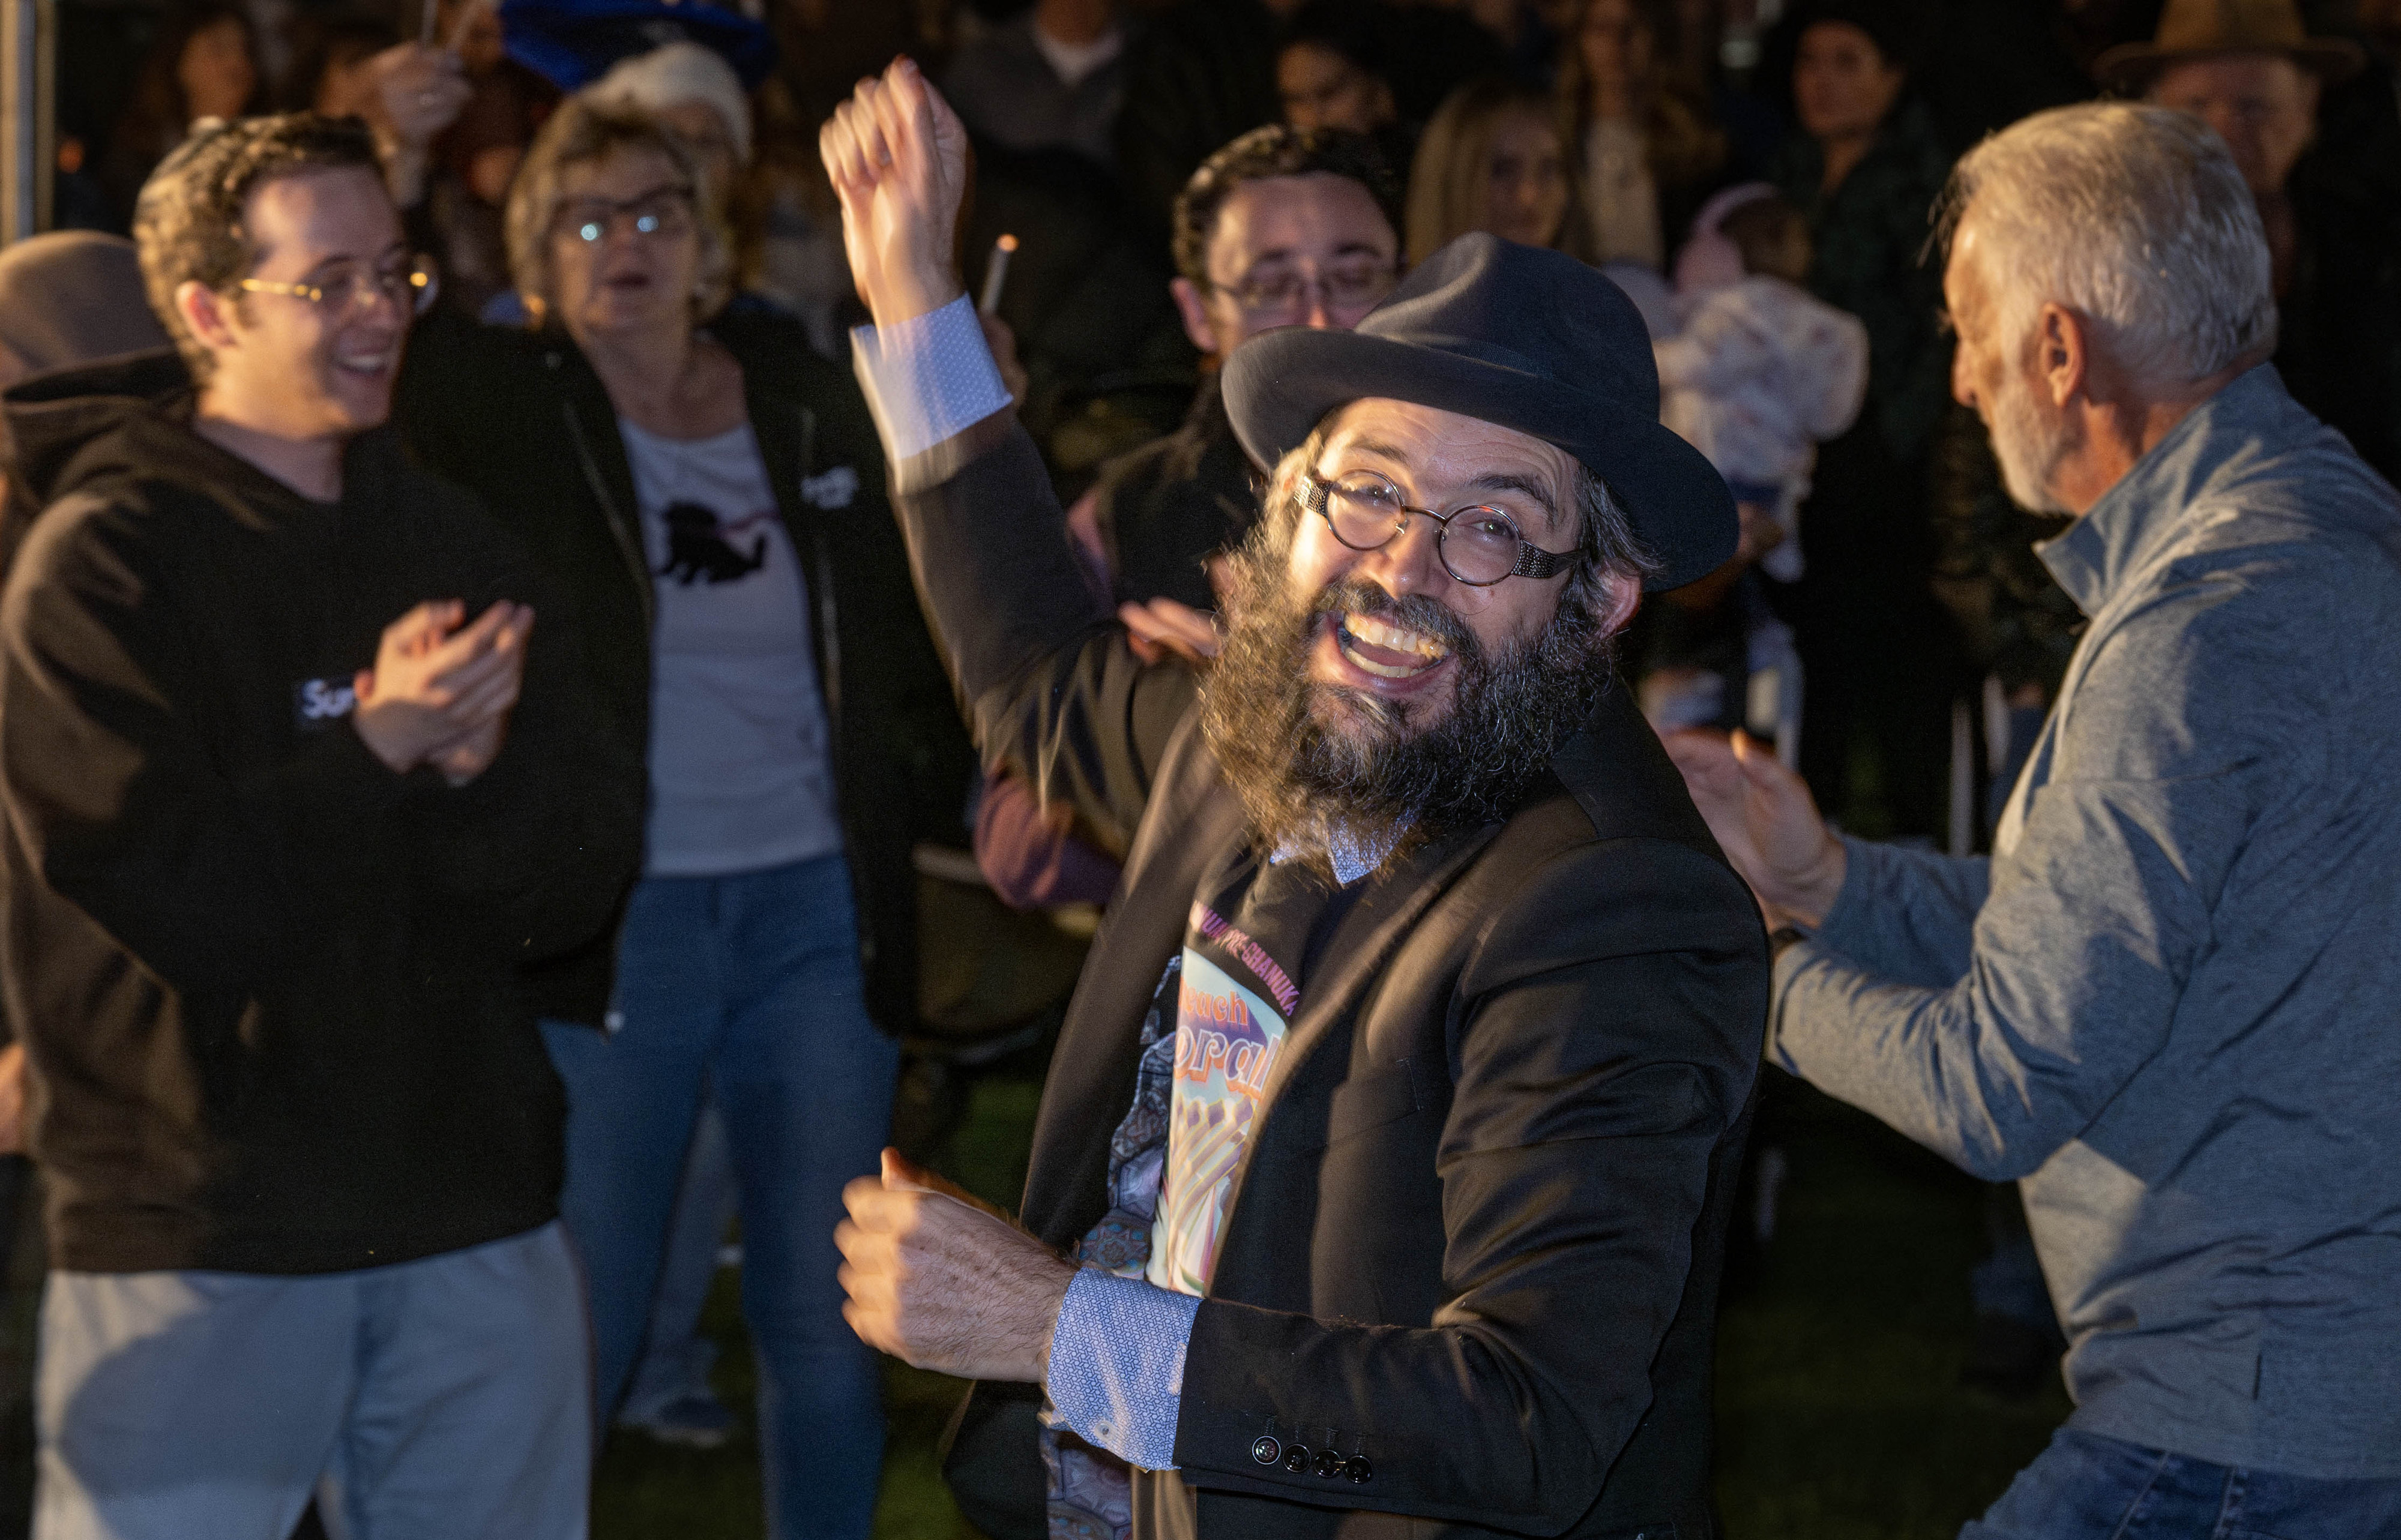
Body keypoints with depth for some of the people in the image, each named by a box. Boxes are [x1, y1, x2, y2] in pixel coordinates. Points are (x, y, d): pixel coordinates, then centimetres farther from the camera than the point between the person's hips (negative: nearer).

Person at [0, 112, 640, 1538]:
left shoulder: (457, 546, 10)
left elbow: (580, 888, 4)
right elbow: (174, 910, -14)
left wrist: (476, 766, -15)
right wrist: (376, 749, -18)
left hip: (475, 1217, 5)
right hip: (195, 1240, -5)